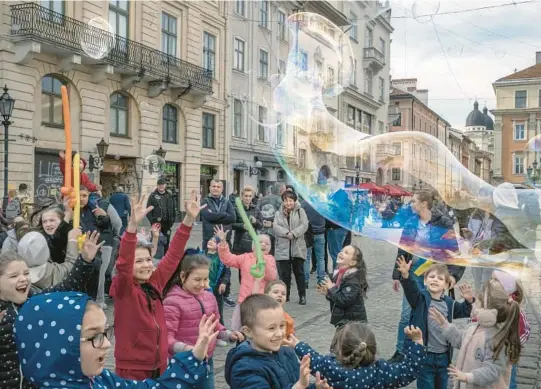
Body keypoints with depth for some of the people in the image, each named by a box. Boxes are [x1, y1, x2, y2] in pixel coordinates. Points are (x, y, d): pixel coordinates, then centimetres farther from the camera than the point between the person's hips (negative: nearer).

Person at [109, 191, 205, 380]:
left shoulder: (156, 282, 3)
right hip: (132, 368, -5)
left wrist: (189, 219, -6)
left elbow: (174, 254, 1)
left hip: (159, 364, 5)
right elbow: (123, 263, -28)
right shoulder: (123, 288, -11)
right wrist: (133, 224, -41)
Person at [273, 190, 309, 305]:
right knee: (284, 273, 5)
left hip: (298, 248, -1)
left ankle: (302, 295, 16)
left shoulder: (300, 211, 4)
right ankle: (285, 295, 17)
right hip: (283, 248, 1)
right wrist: (287, 233, -19)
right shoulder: (278, 213, 9)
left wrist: (293, 233, -19)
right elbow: (275, 227, -4)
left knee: (299, 272, 6)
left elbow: (304, 225, -7)